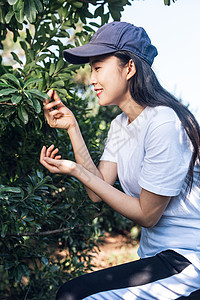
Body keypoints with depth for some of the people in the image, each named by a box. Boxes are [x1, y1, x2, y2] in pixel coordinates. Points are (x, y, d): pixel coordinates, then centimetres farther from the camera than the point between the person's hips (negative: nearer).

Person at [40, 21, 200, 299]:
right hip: (154, 255, 8)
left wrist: (77, 171, -18)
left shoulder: (164, 124, -21)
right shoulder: (119, 125, 7)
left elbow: (146, 214, -16)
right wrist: (72, 127, -2)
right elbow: (98, 191, 0)